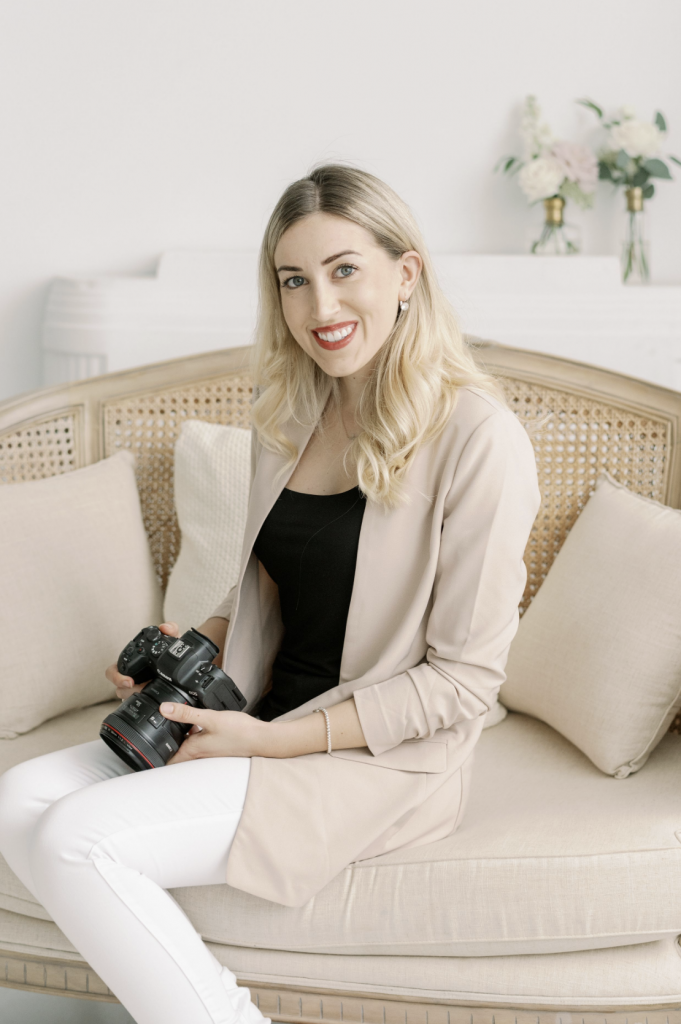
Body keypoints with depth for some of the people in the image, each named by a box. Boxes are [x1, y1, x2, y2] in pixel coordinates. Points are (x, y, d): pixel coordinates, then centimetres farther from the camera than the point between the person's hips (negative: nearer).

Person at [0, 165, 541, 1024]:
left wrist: (268, 741, -17)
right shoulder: (289, 415, 7)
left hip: (386, 758, -7)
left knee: (75, 839, -21)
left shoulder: (477, 437, -16)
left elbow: (466, 677, -15)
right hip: (262, 720, 8)